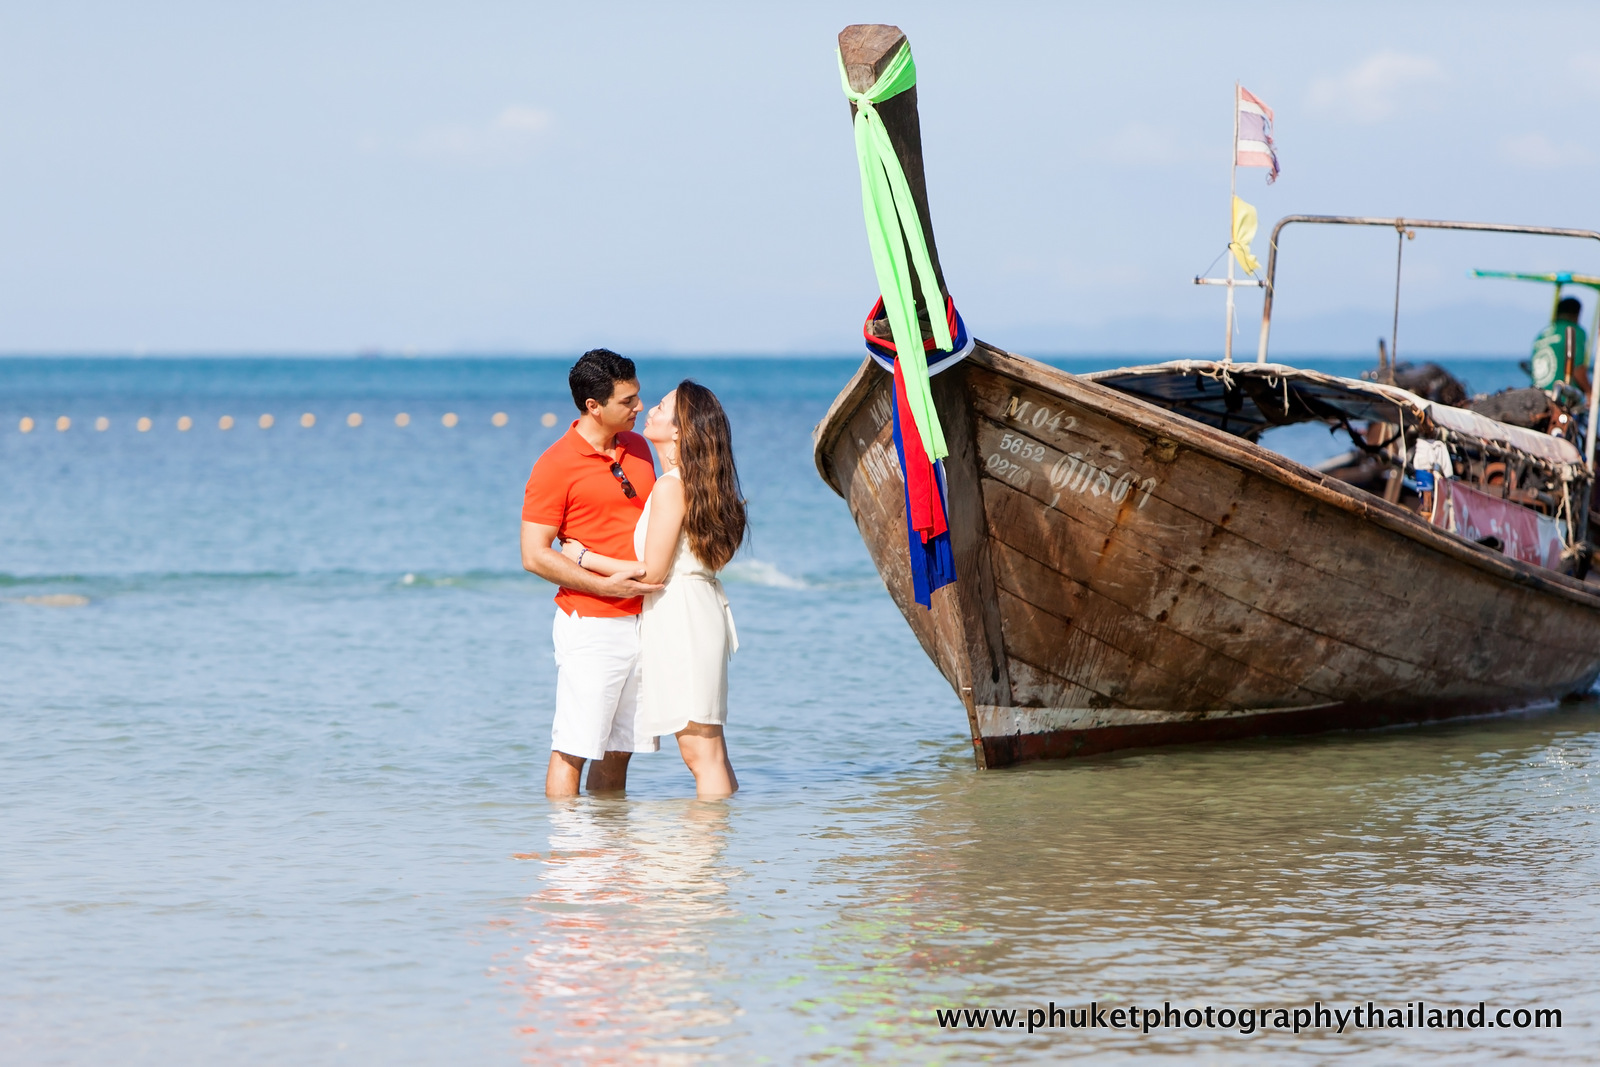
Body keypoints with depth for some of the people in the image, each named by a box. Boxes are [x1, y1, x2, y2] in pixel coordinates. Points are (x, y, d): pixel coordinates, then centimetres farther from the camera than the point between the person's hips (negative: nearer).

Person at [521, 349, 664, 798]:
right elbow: (535, 556, -12)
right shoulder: (556, 465, -10)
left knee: (619, 748, 9)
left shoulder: (637, 448, 13)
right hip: (591, 623, -7)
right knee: (573, 748, -7)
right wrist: (604, 585, -17)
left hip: (643, 619, 7)